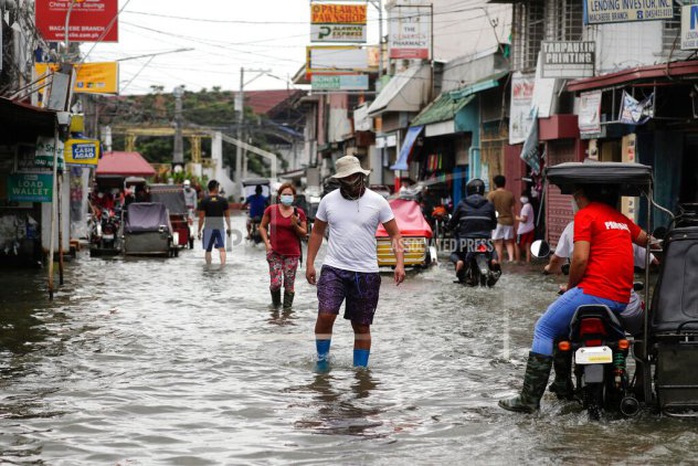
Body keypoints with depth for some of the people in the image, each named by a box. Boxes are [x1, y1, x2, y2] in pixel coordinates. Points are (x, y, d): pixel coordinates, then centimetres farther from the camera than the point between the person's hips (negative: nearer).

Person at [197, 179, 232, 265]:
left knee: (208, 250, 9)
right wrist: (228, 227, 17)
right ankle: (223, 265, -15)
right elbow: (227, 215, 6)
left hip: (208, 228, -1)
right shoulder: (223, 200, 0)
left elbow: (201, 217, -7)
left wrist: (199, 231, 0)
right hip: (220, 227, 1)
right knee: (221, 248, 1)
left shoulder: (204, 201, -5)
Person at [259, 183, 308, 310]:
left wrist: (295, 225, -14)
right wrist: (267, 243, -2)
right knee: (276, 283, -9)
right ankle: (275, 305, 19)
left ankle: (287, 308, 14)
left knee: (289, 285, 1)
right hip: (275, 253, -1)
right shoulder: (271, 210, 0)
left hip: (292, 254, 1)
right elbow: (262, 227, 11)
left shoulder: (299, 213, 2)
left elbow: (304, 234, 6)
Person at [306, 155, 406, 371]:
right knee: (325, 314, -17)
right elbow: (317, 232, 15)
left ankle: (360, 368, 16)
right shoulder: (329, 200, 4)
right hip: (333, 269, 0)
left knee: (361, 325, 5)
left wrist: (399, 263, -9)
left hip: (366, 272, 0)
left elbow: (394, 234, 4)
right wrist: (310, 263, 8)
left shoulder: (377, 202, 0)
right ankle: (322, 357, 3)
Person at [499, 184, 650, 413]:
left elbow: (580, 258, -12)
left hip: (594, 291, -8)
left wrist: (570, 286, 3)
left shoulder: (585, 215, -2)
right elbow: (646, 240, 28)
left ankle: (530, 398, -6)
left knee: (544, 329, 1)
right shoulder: (620, 218, 20)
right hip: (622, 298, 8)